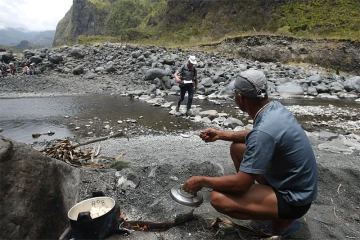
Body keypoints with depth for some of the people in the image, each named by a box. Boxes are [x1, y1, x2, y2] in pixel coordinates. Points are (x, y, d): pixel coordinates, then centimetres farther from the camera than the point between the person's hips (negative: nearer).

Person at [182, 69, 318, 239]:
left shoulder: (265, 130, -32)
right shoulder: (275, 107, -5)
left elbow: (240, 183, -28)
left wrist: (202, 181, -13)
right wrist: (221, 134, 11)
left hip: (294, 197, -9)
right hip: (291, 180, 9)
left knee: (218, 198, -24)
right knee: (237, 148, 12)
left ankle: (282, 221, -2)